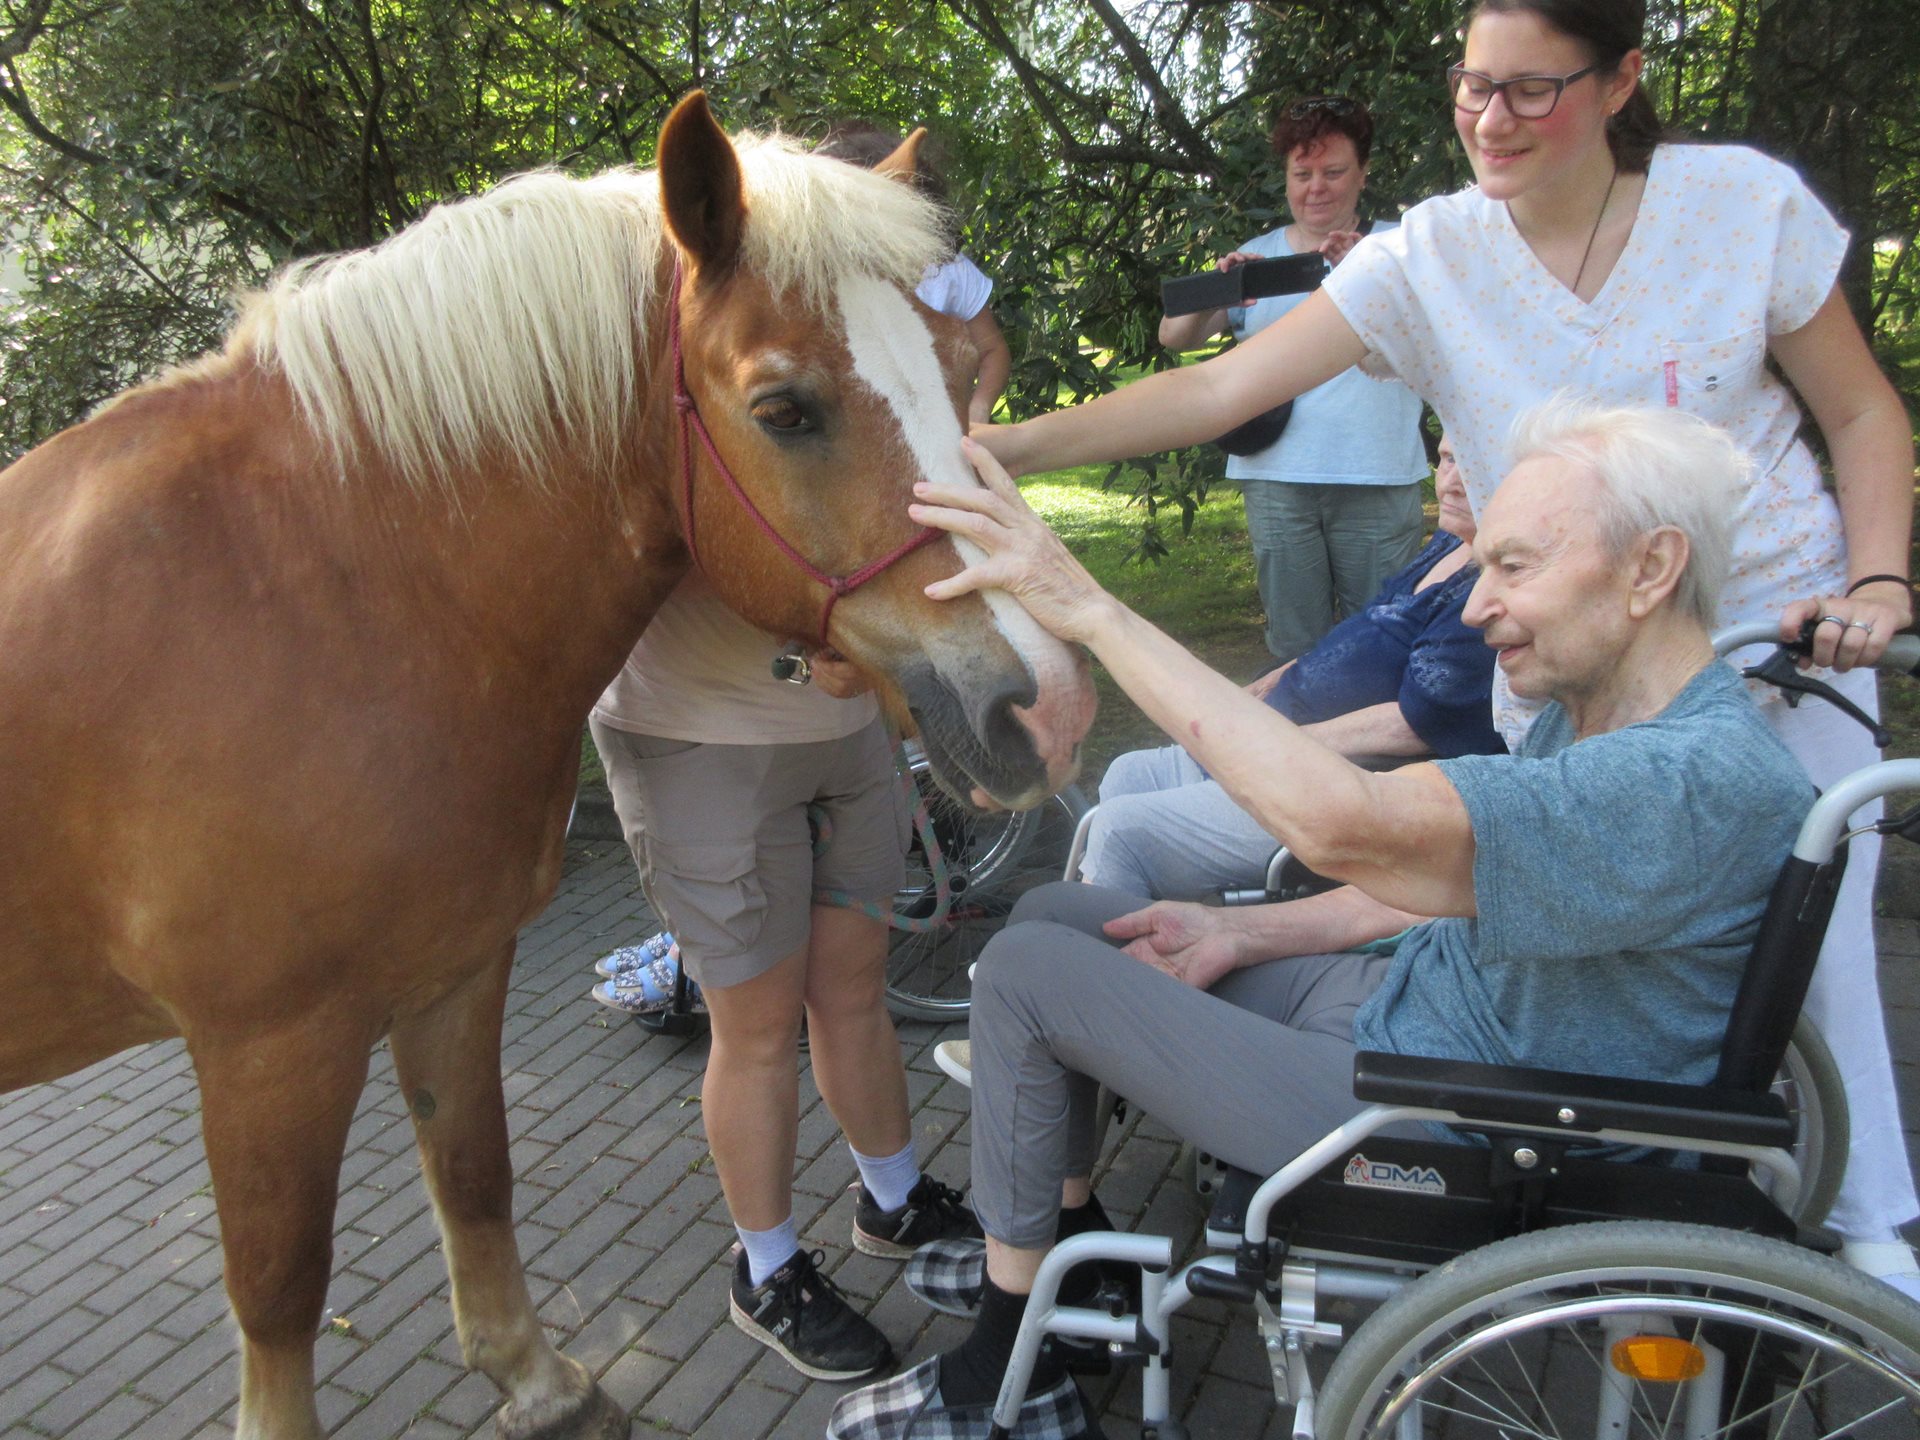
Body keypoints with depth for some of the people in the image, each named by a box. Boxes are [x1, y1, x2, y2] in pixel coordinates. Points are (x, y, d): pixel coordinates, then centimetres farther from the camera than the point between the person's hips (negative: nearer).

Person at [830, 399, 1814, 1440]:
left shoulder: (1712, 779, -30)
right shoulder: (1589, 712, 3)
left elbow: (1345, 825, -43)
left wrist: (1091, 608, -38)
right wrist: (1240, 933, 2)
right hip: (1402, 1002, 10)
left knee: (1023, 972, -10)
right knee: (1051, 915, 10)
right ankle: (1067, 1247, 25)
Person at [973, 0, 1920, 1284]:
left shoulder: (1748, 202, -10)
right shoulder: (1429, 259, -11)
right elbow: (1221, 388, -19)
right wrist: (1013, 444, -28)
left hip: (1782, 634, 0)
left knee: (1810, 946, 6)